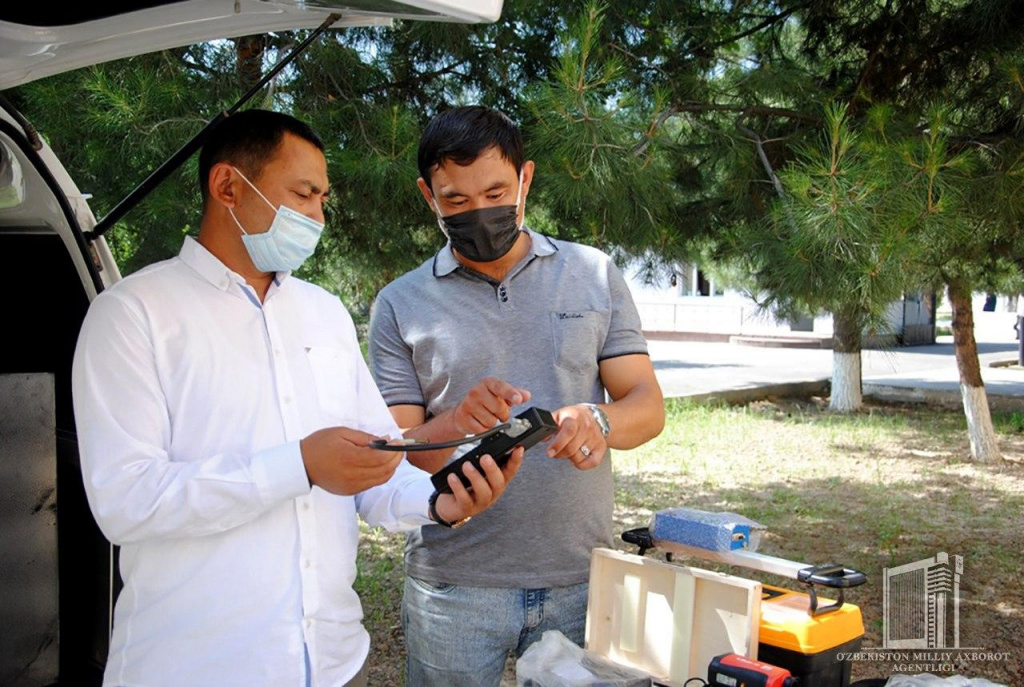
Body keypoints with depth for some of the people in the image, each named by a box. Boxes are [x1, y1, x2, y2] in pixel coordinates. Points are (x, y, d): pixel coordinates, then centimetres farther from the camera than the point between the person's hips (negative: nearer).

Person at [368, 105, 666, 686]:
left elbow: (649, 406, 1)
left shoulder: (596, 275, 4)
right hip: (454, 587, -1)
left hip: (581, 577, 1)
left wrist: (599, 421, -22)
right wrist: (459, 422, -24)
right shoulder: (401, 305, 1)